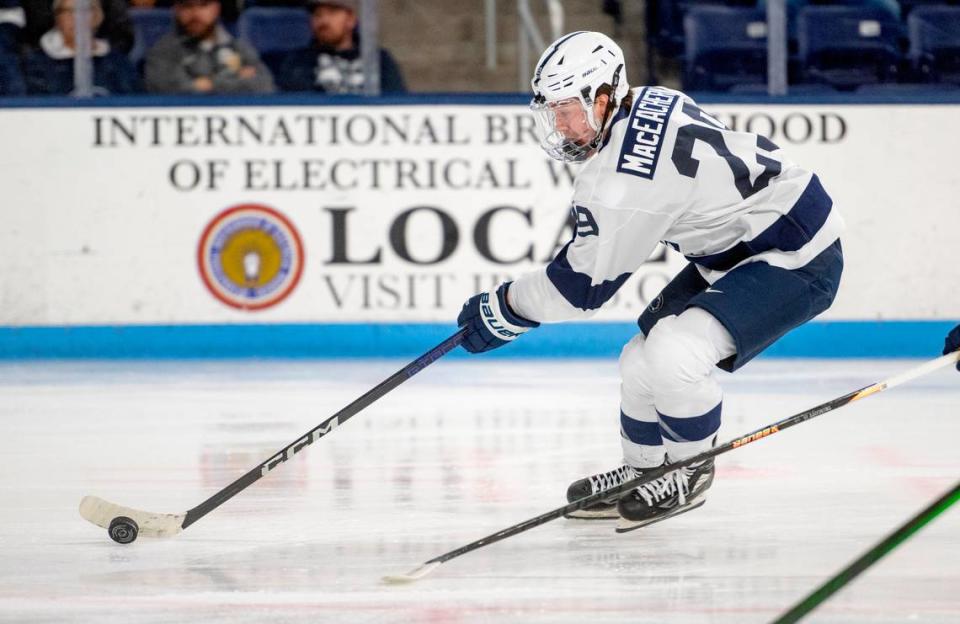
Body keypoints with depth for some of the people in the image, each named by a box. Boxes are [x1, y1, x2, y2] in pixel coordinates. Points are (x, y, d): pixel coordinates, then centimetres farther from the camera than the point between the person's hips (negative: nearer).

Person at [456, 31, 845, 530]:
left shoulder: (625, 179, -28)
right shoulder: (646, 104, 0)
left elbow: (582, 284, -19)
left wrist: (500, 310, -6)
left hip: (796, 263, -11)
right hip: (739, 247, 11)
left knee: (673, 354, -25)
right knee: (643, 359, 11)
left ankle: (688, 475, -2)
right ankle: (641, 473, 32)